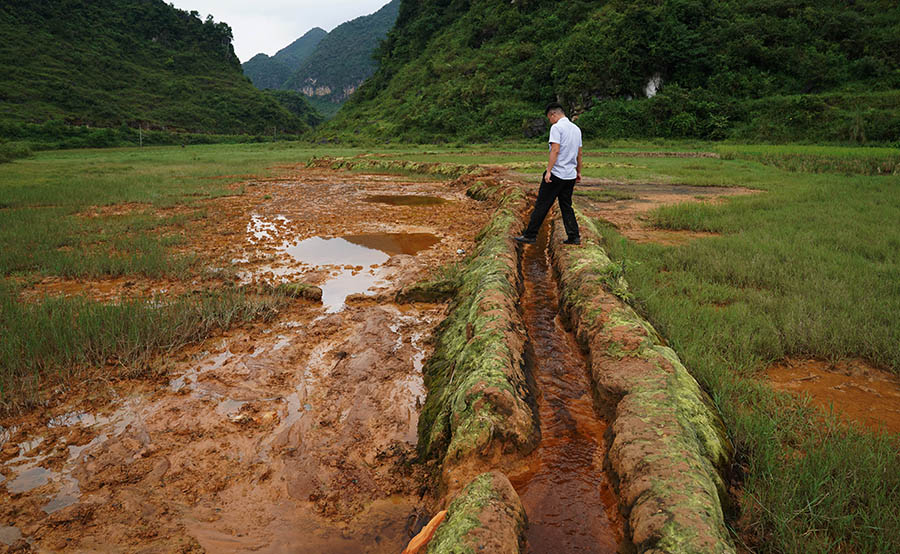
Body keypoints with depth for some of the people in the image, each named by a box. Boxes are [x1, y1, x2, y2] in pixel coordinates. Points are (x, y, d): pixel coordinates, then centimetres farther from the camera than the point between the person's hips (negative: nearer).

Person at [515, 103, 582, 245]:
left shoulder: (556, 127, -10)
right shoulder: (576, 129, 15)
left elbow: (555, 150, -19)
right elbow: (579, 154, 20)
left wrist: (548, 171, -21)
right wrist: (578, 172, 27)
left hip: (557, 174, -7)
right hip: (571, 175, 8)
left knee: (541, 205, -2)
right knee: (566, 207, 13)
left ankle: (530, 235, 1)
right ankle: (574, 237, 9)